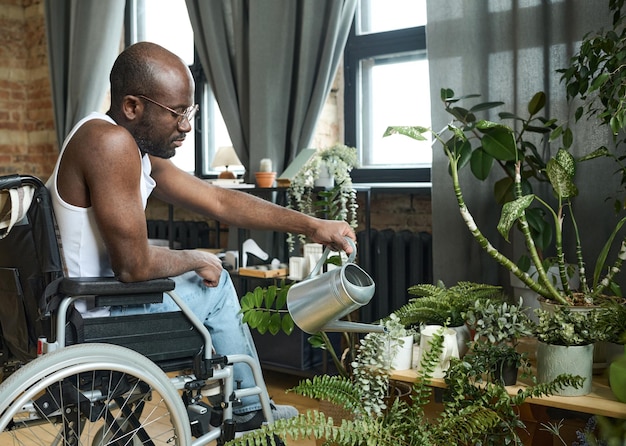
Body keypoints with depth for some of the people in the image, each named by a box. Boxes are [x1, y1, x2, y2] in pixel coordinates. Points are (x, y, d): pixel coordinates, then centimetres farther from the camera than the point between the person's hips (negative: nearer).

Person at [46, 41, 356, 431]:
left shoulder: (139, 150, 6)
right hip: (94, 315, -9)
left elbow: (220, 201, 10)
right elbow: (135, 265, -26)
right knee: (214, 283, 7)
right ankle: (247, 410, 29)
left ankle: (246, 408, 34)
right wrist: (196, 260, -6)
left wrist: (310, 225, 5)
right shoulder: (111, 143, -25)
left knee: (212, 275, 22)